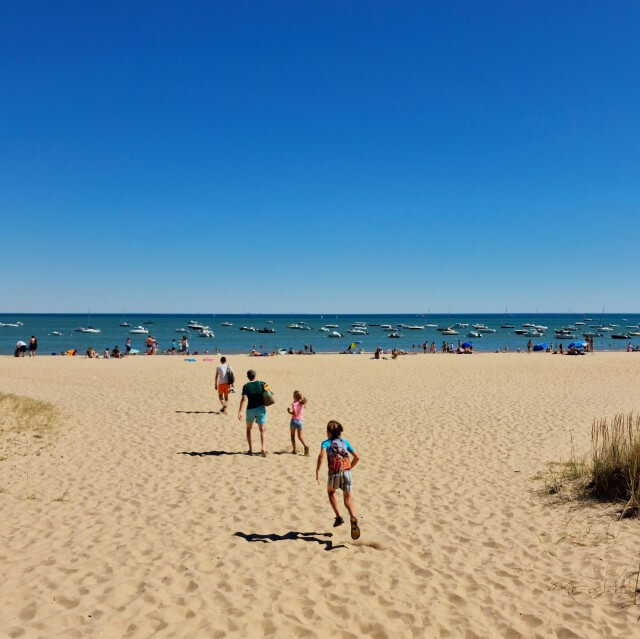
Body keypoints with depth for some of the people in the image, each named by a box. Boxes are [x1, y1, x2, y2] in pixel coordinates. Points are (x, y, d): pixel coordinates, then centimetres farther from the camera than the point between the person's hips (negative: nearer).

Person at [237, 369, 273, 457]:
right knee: (262, 429, 2)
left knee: (248, 429, 19)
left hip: (250, 409, 0)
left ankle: (250, 449, 15)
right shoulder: (261, 383, 0)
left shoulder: (246, 386, -4)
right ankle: (263, 447, -21)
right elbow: (270, 392, -10)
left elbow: (244, 399, -17)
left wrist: (240, 412, -21)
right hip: (261, 409, 0)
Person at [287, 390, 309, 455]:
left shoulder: (294, 403, -13)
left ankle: (294, 450, 9)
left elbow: (294, 413, -19)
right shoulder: (302, 403, 3)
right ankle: (306, 446, -12)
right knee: (300, 436, 11)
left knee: (292, 436, 12)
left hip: (294, 420, -4)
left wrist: (289, 412, -4)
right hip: (300, 421, 4)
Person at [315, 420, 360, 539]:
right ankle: (353, 518, -29)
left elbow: (322, 455, -17)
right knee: (348, 499, 0)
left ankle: (338, 517, 17)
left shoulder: (326, 443, 5)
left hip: (334, 474, -2)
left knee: (331, 492, 27)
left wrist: (317, 471, -15)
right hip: (346, 473, 2)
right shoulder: (345, 442, 15)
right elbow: (357, 457, 15)